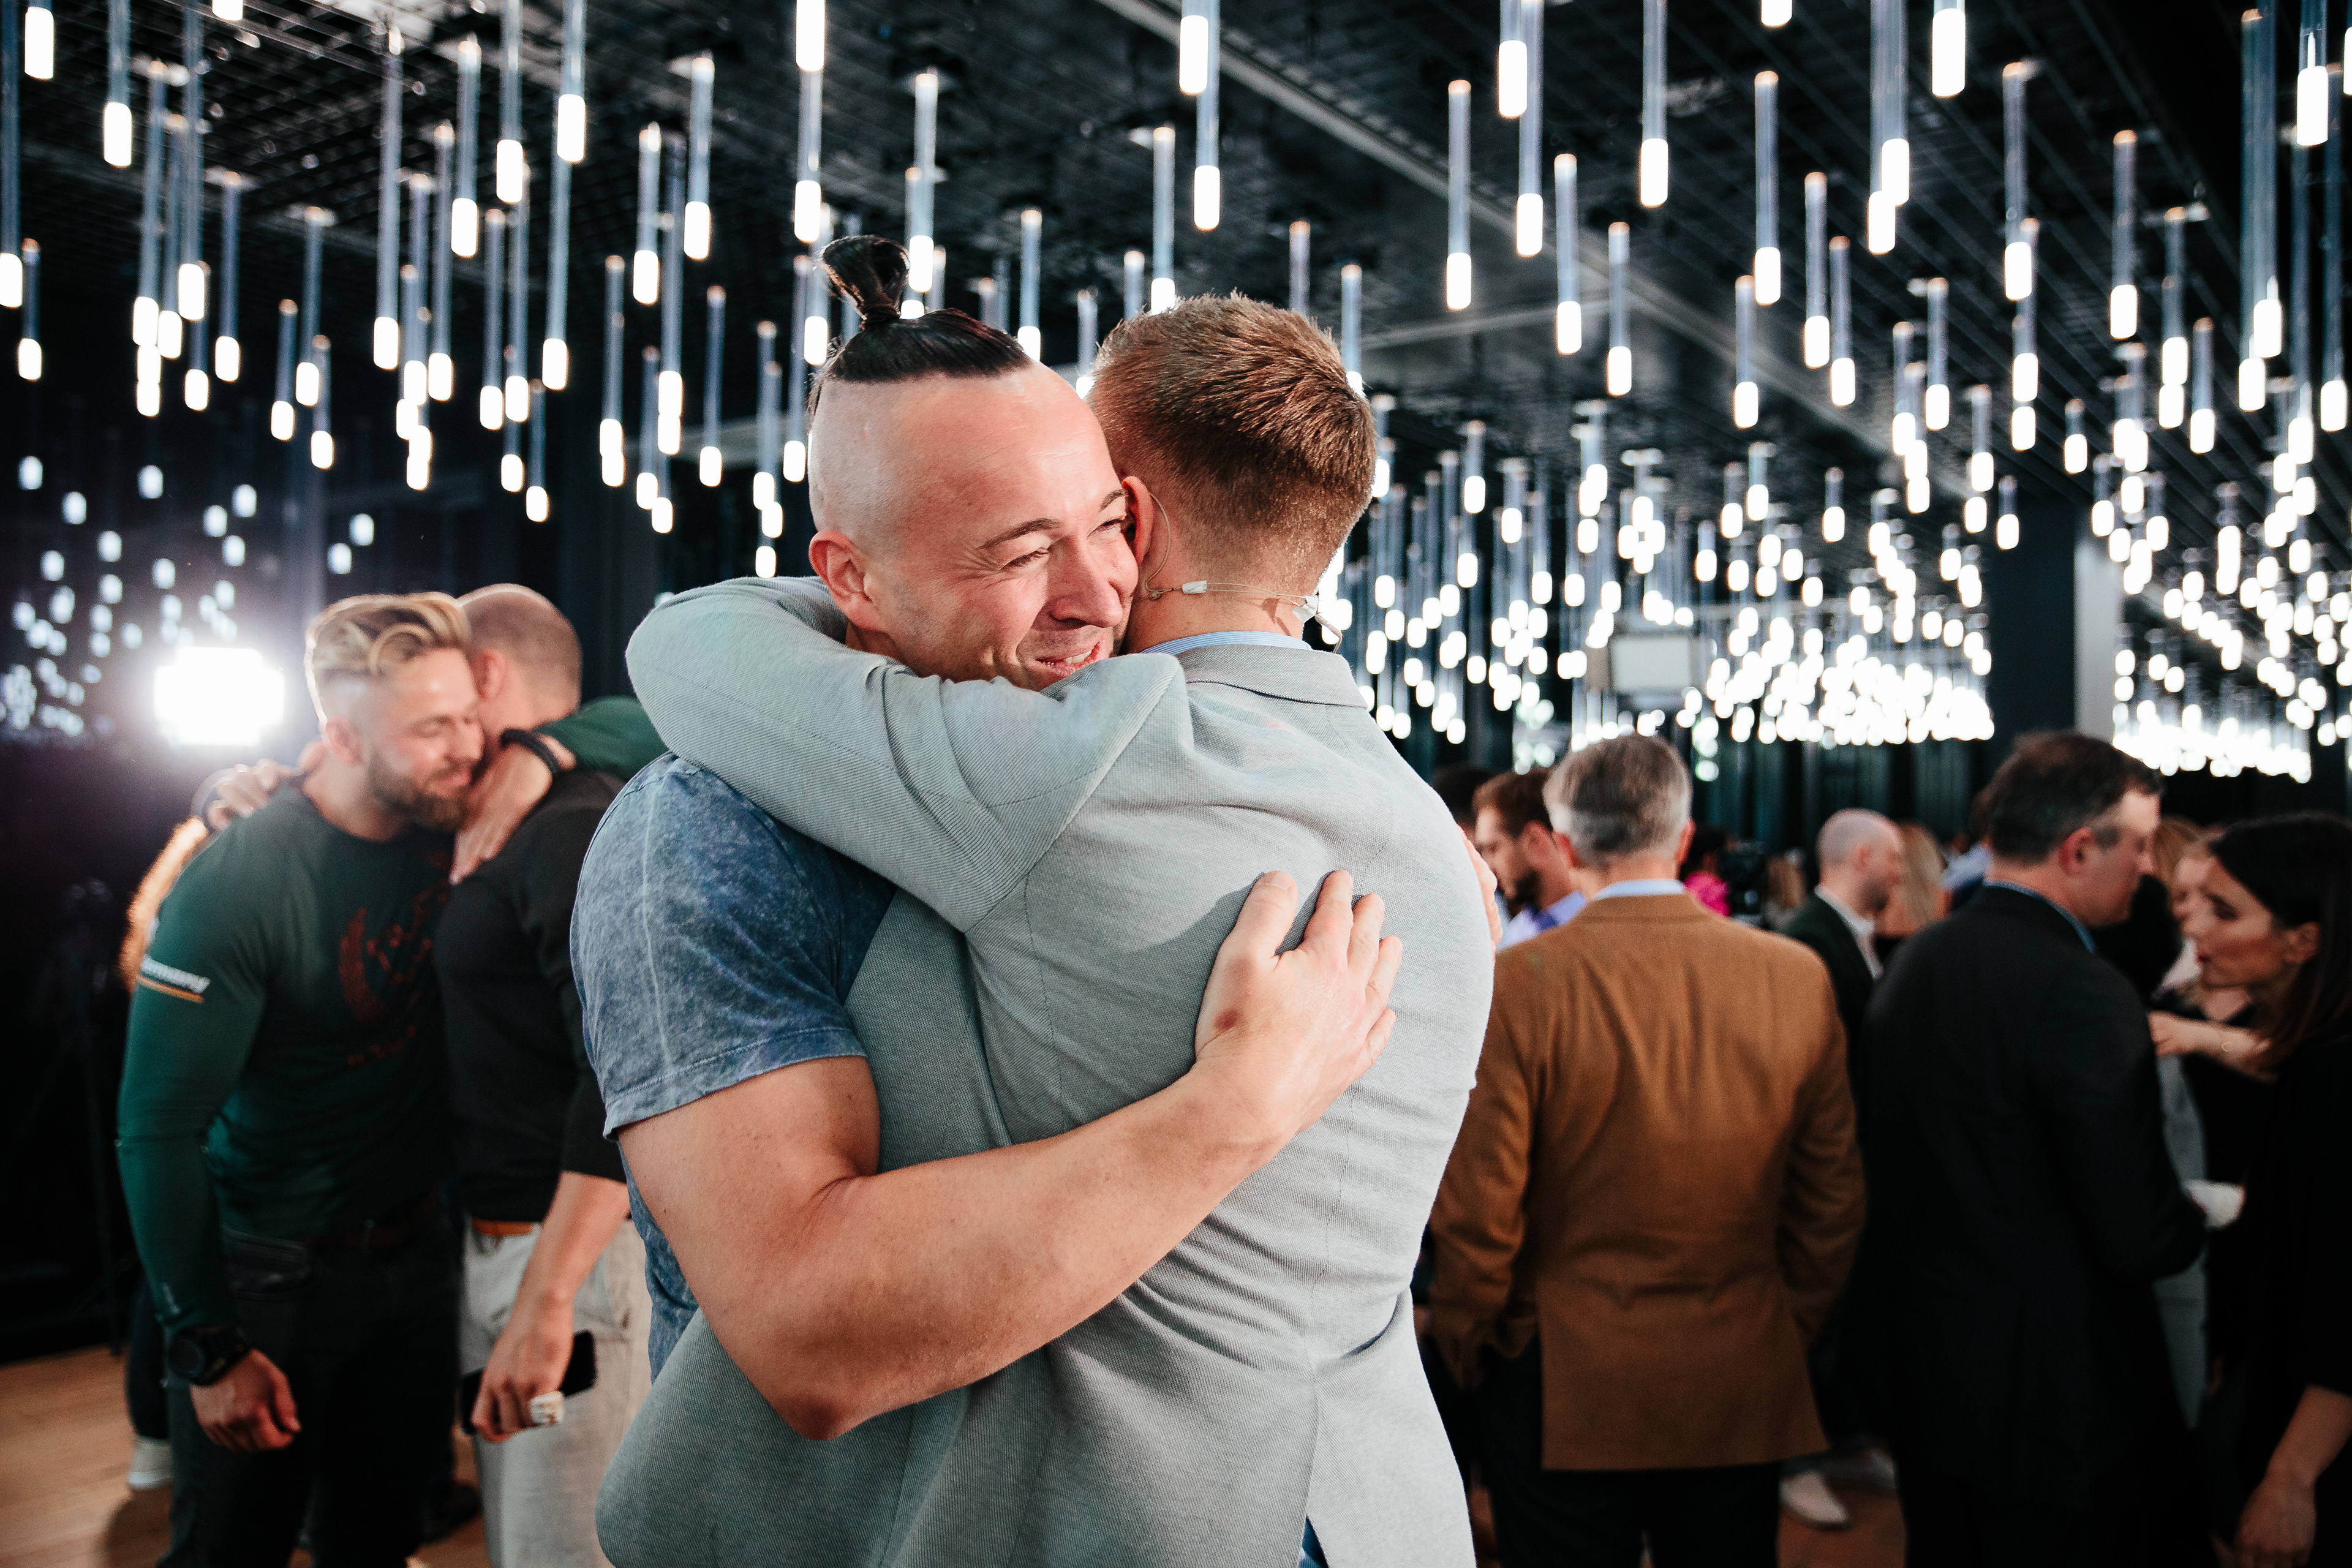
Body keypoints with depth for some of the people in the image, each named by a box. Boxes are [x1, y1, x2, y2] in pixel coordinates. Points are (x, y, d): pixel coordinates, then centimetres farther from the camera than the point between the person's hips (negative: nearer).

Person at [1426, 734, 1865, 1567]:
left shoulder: (1517, 983, -17)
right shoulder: (1797, 976, -5)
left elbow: (1477, 1210, -13)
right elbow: (1833, 1197, 2)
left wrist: (1463, 1343, 4)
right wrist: (1790, 1328, 16)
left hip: (1563, 1398, -3)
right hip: (1743, 1392, 3)